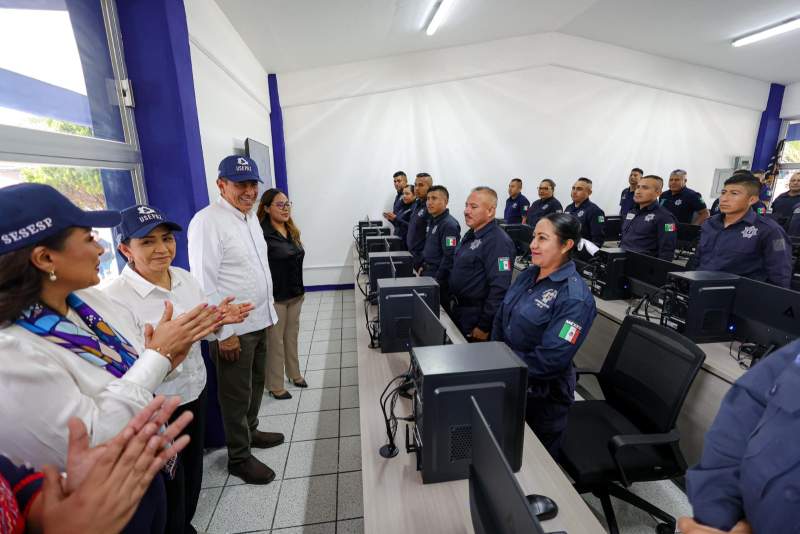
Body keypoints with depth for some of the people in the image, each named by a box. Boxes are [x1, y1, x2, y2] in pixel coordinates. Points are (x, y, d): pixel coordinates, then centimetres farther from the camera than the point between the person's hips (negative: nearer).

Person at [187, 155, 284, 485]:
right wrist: (224, 333, -19)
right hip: (234, 328, -8)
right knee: (237, 395, 10)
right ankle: (239, 458, 30)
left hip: (261, 321, 8)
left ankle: (249, 432, 46)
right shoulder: (208, 221, -18)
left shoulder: (251, 217, 9)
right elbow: (204, 282, -20)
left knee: (256, 385, 23)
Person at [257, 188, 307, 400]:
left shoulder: (292, 231, 8)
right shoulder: (262, 234, -17)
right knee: (275, 341, 6)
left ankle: (294, 373, 37)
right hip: (275, 297, -7)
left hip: (295, 294, 7)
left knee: (292, 336, 19)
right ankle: (275, 386, 22)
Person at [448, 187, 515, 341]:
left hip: (475, 318, -9)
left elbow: (499, 288, -25)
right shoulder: (470, 235, 10)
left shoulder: (498, 241, -20)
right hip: (458, 311, 9)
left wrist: (484, 326, -22)